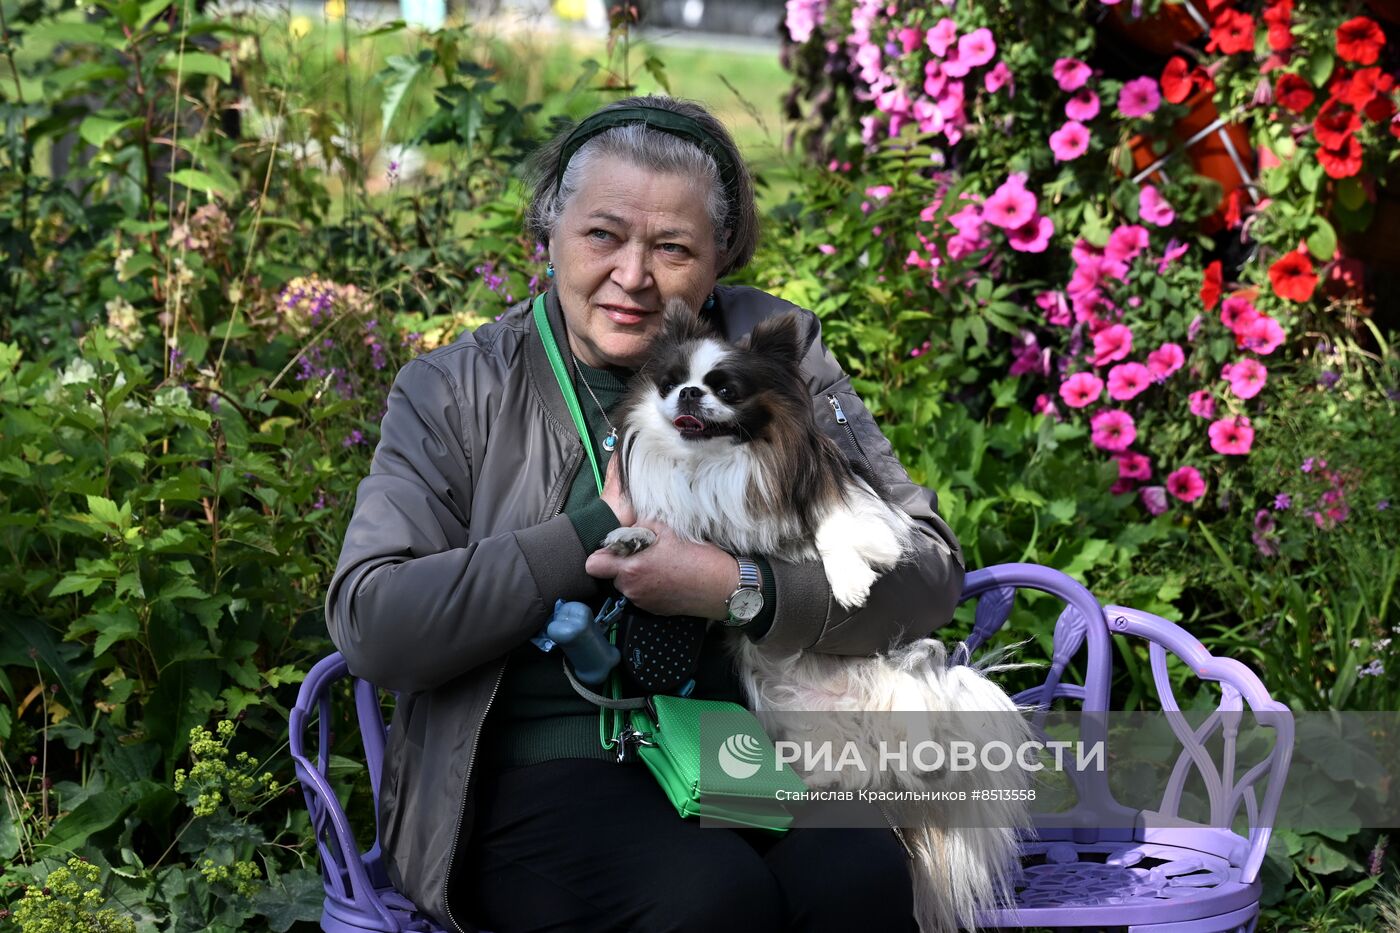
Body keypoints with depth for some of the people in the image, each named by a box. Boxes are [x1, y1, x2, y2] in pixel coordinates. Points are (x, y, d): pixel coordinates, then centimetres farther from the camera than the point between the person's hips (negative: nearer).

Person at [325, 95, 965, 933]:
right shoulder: (456, 393, 6)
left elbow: (931, 570, 0)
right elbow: (370, 625, -7)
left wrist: (742, 592, -17)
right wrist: (602, 525, -9)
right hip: (546, 770, -1)